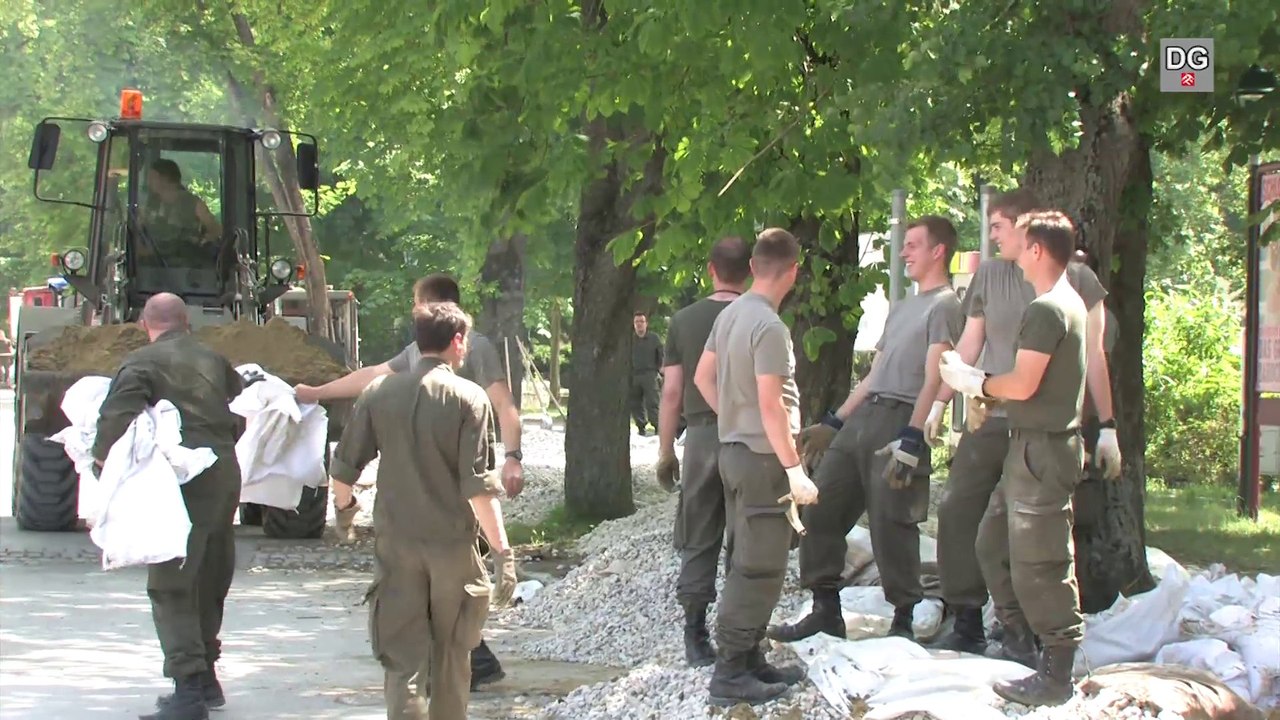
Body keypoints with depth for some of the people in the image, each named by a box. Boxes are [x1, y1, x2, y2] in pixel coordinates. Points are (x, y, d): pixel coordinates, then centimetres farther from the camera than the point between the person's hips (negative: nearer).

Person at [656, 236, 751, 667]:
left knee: (698, 542, 8)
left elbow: (672, 391, 5)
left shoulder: (684, 321, 4)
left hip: (701, 437, 2)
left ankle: (695, 636, 6)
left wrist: (665, 452, 12)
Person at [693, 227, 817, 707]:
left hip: (734, 449, 9)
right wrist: (794, 469, -20)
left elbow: (703, 376, 16)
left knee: (746, 563, 16)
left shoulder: (730, 315, 7)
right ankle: (730, 674, -4)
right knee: (759, 570, -5)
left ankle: (749, 660, 23)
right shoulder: (769, 326, -20)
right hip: (762, 456, -9)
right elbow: (771, 404, -23)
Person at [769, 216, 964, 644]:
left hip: (901, 420, -9)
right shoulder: (901, 308, 27)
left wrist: (912, 440, -22)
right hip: (862, 417, 9)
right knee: (820, 508, 3)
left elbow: (934, 380, -12)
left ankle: (903, 620, 1)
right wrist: (832, 425, 22)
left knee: (891, 524, -9)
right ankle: (826, 611, 8)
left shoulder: (945, 306, -2)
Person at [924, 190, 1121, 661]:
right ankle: (967, 625, 7)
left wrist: (1108, 428, 0)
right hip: (989, 420, 4)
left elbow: (1093, 357, 1)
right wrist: (940, 403, 14)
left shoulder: (1076, 279, -1)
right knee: (956, 511, -1)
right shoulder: (988, 276, 10)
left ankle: (1021, 634, 3)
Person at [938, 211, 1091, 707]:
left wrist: (975, 383, -4)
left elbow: (1022, 385, -21)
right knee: (993, 543, 18)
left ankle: (1056, 675, -3)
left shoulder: (1046, 309, -17)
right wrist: (978, 382, 15)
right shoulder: (1070, 303, 15)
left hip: (1041, 448, -11)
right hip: (1034, 447, 11)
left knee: (1038, 563, -6)